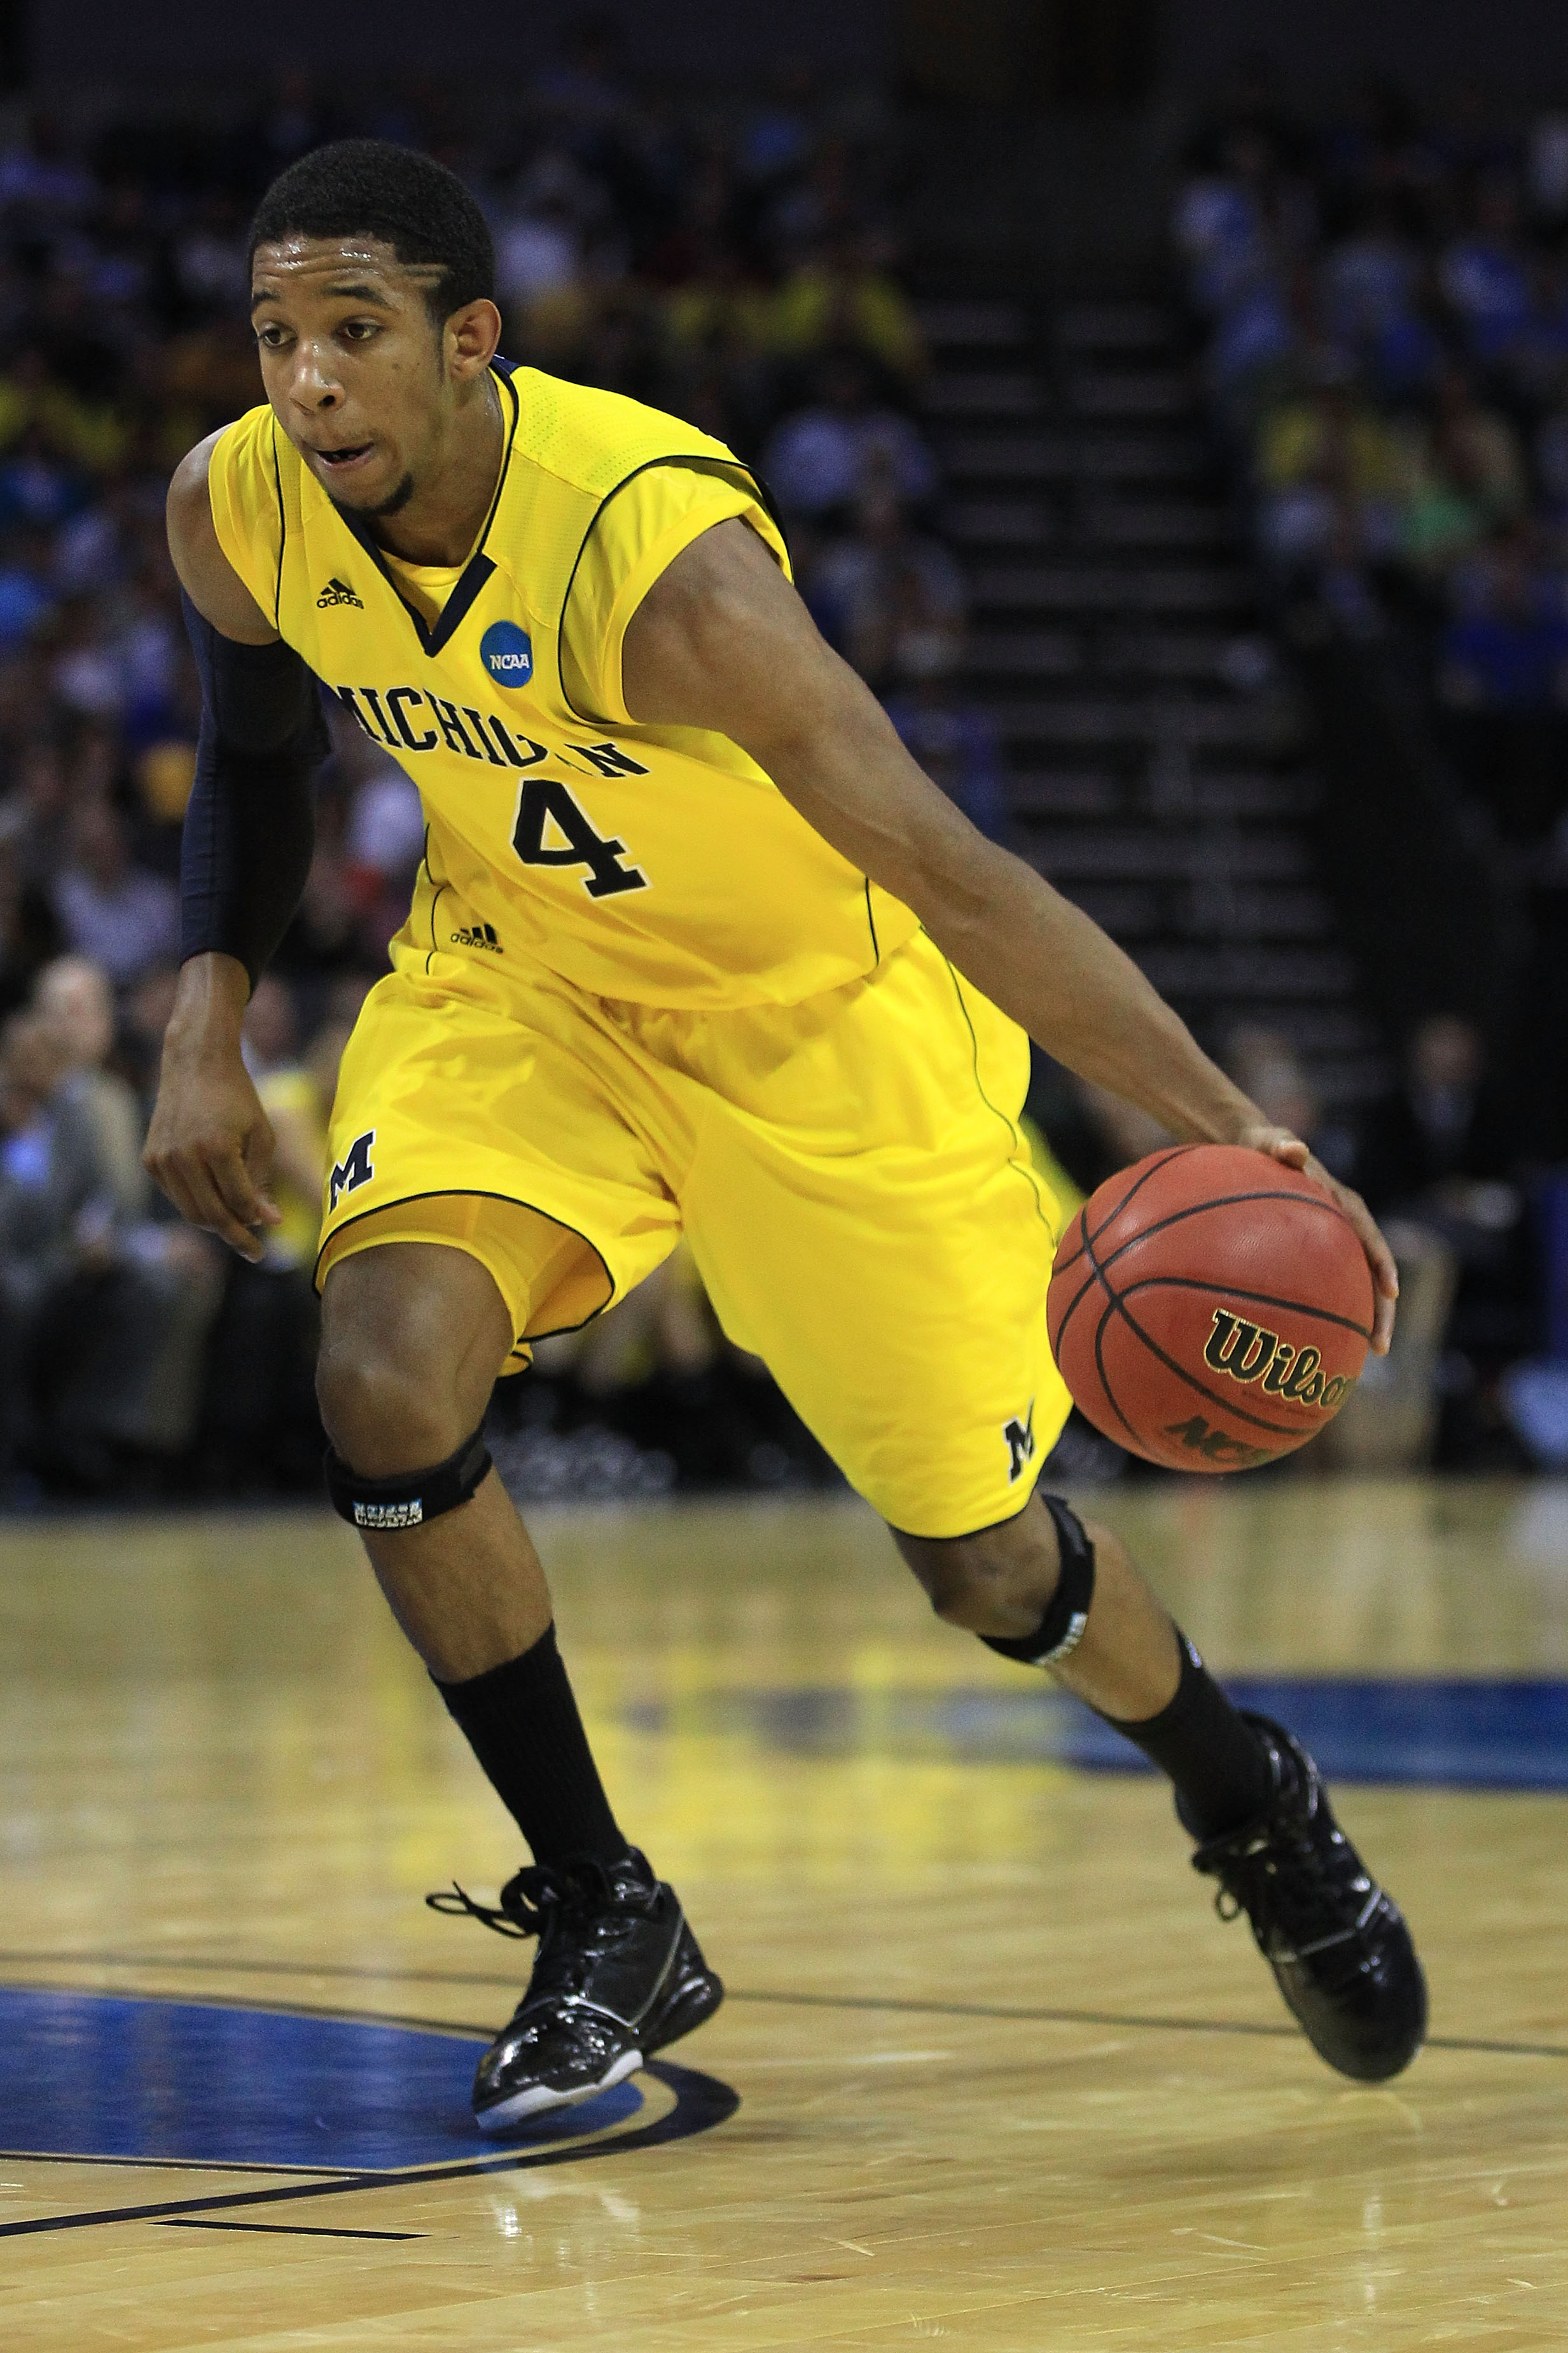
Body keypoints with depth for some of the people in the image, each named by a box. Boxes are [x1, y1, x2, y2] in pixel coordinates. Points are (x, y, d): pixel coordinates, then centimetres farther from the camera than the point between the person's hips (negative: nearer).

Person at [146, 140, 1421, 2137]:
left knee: (981, 1559, 3)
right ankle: (604, 1919, -1)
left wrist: (1229, 1129, -47)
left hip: (820, 1012, -4)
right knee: (386, 1388, -22)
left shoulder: (653, 547, -36)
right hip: (517, 980, 4)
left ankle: (1251, 1806, 38)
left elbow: (952, 871, -39)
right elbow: (256, 764, 6)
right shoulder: (235, 511, -18)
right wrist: (204, 1029, -9)